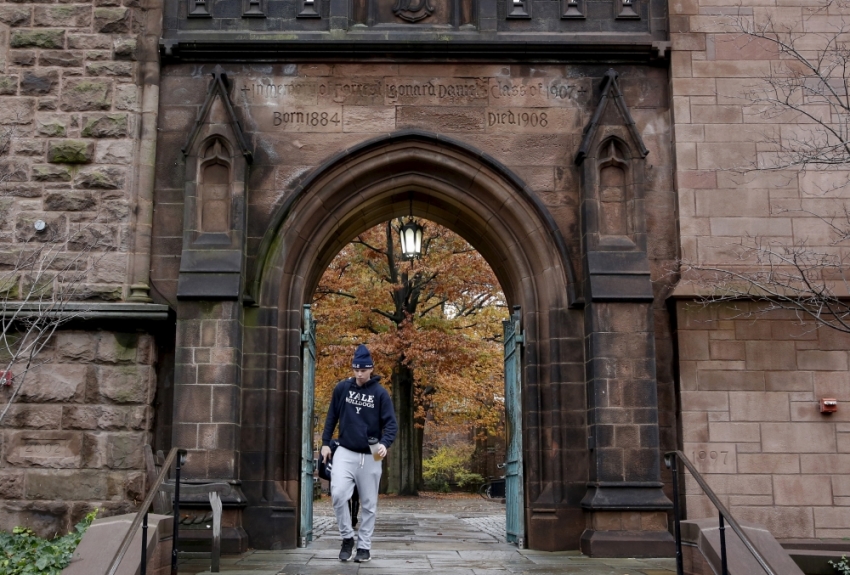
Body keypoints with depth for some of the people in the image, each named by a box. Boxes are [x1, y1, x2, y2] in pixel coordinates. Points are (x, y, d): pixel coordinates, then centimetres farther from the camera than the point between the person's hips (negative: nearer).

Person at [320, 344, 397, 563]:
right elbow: (332, 416, 10)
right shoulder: (342, 388, 0)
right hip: (345, 452, 1)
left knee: (368, 504, 6)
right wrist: (325, 442, 6)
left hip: (370, 456, -1)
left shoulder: (380, 393, -6)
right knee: (338, 494, -18)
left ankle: (364, 546, 19)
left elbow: (391, 423, -7)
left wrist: (385, 443, -25)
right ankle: (347, 537, 1)